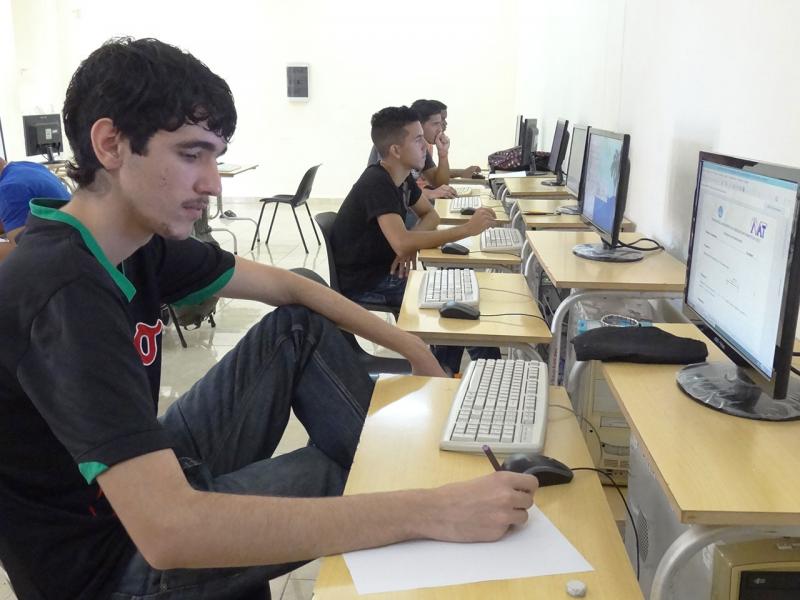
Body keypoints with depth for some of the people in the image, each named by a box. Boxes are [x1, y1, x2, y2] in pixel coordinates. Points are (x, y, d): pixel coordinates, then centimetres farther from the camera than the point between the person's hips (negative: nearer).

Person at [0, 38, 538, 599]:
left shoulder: (141, 238, -6)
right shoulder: (64, 293, -33)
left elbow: (286, 286, 7)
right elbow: (167, 530, -42)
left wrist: (411, 348, 1)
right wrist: (431, 511, -44)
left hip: (153, 473, 8)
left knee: (301, 326, 3)